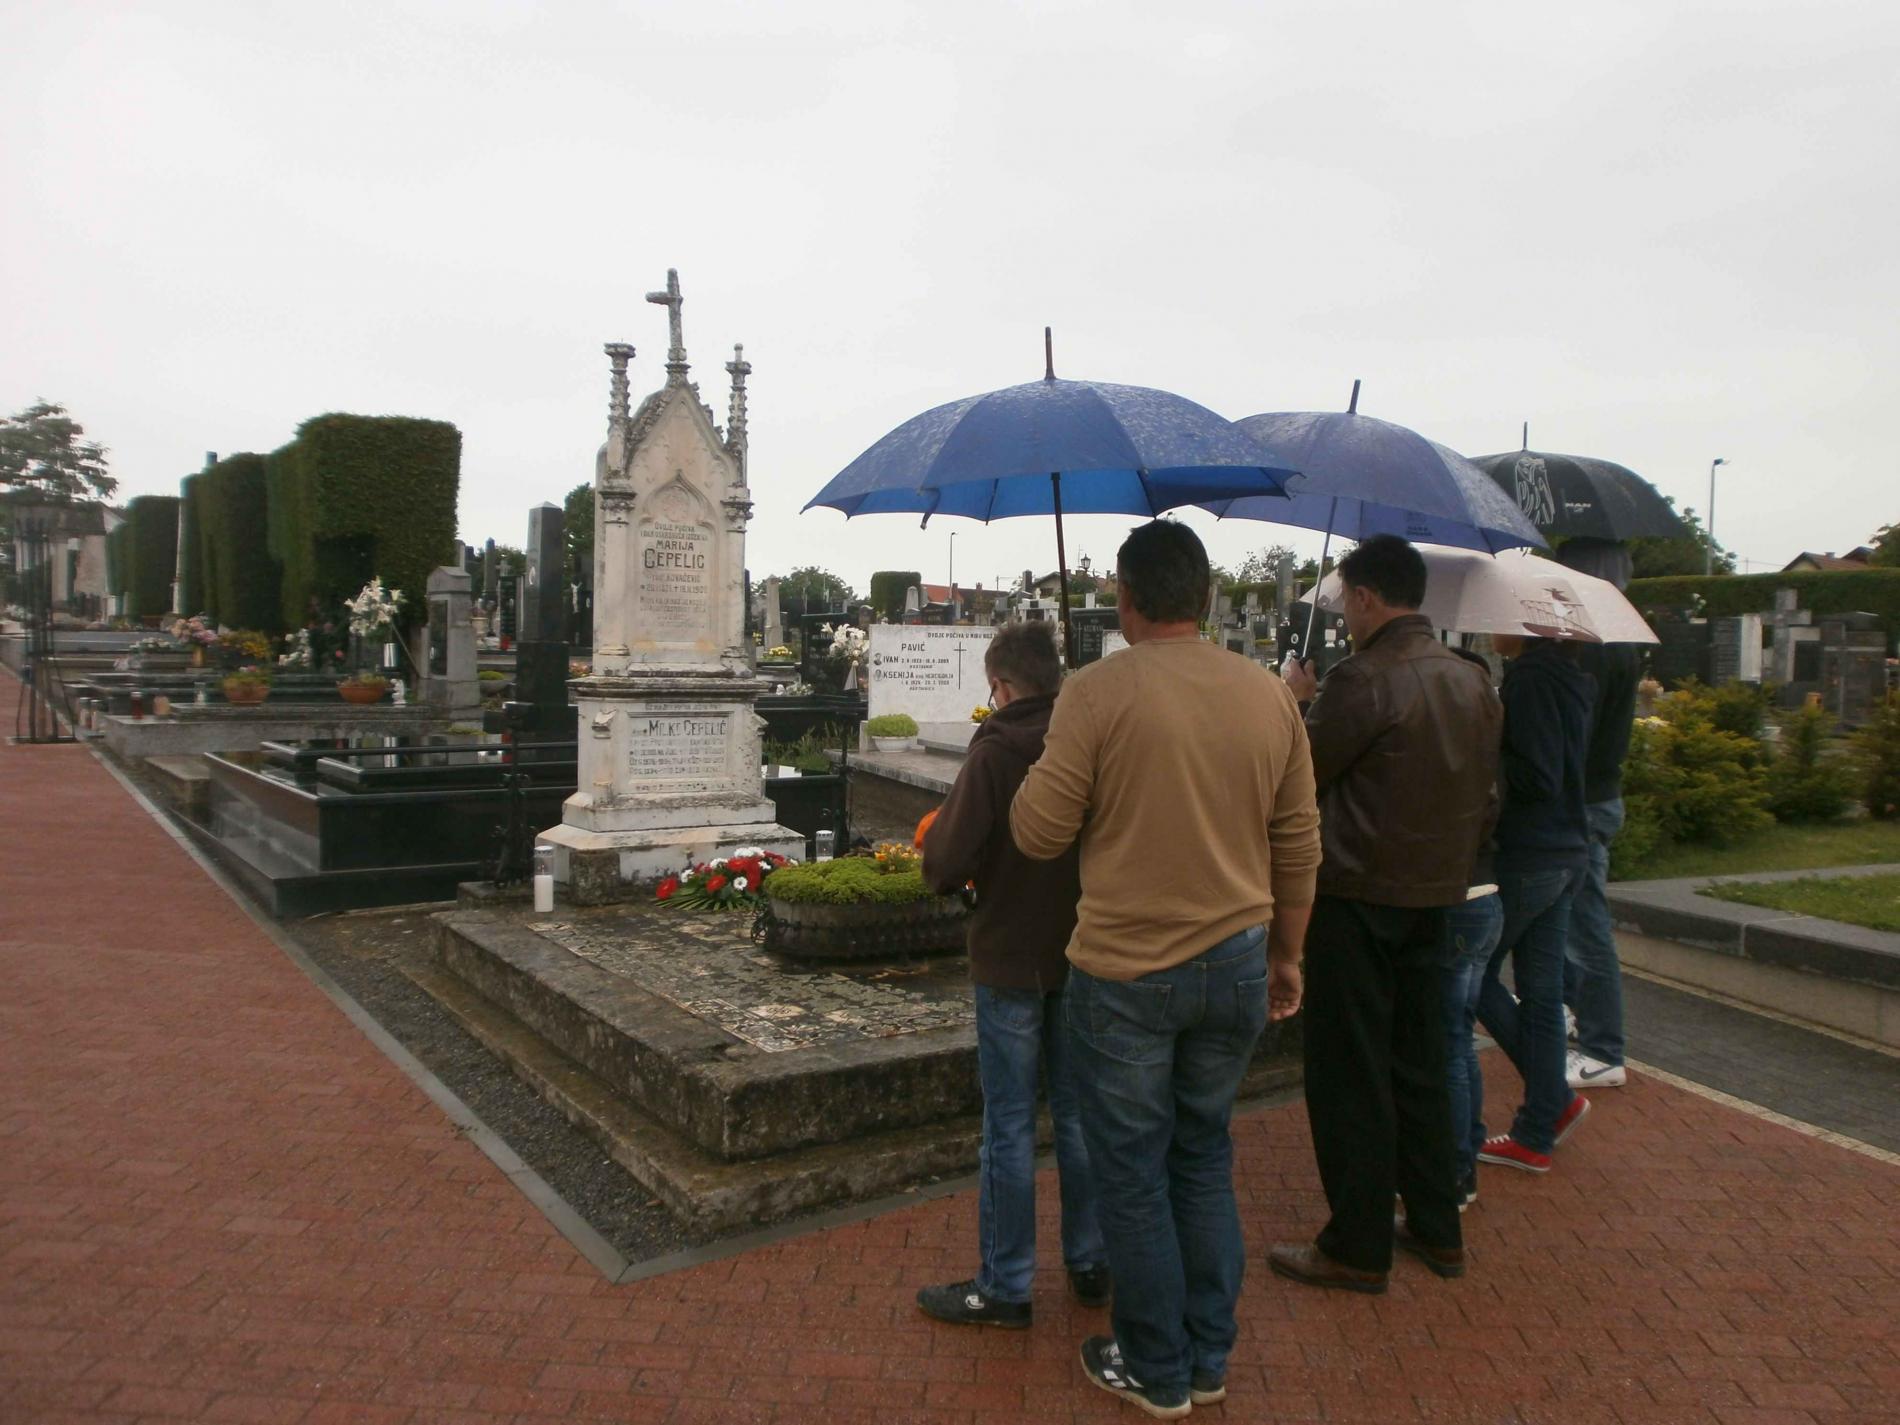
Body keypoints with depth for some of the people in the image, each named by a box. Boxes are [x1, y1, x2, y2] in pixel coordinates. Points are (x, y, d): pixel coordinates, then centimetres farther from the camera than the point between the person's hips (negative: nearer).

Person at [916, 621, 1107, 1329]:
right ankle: (1090, 1266, 29)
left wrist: (937, 856, 1)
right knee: (1078, 1114, 17)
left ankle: (1004, 1287, 16)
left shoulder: (994, 752, -17)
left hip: (1010, 961, -5)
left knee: (1009, 1128, 5)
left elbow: (946, 862, -21)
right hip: (1083, 958, 5)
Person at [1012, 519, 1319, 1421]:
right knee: (1205, 1158, 20)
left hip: (1125, 973, -5)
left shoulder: (1097, 692, -14)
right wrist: (1287, 954, 18)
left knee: (1132, 1170, 11)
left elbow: (1039, 833, -12)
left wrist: (1046, 764, 7)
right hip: (1236, 965, 5)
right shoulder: (1270, 696, 1)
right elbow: (1297, 847, 7)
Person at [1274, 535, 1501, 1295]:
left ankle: (1357, 1248, 13)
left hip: (1359, 898, -8)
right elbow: (1488, 795, 12)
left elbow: (1300, 772, -10)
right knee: (1420, 1064, 18)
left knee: (1349, 1075, 3)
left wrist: (1298, 698, 5)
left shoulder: (1363, 679, -19)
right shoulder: (1472, 681, 6)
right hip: (1434, 897, 8)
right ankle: (1436, 1230, 29)